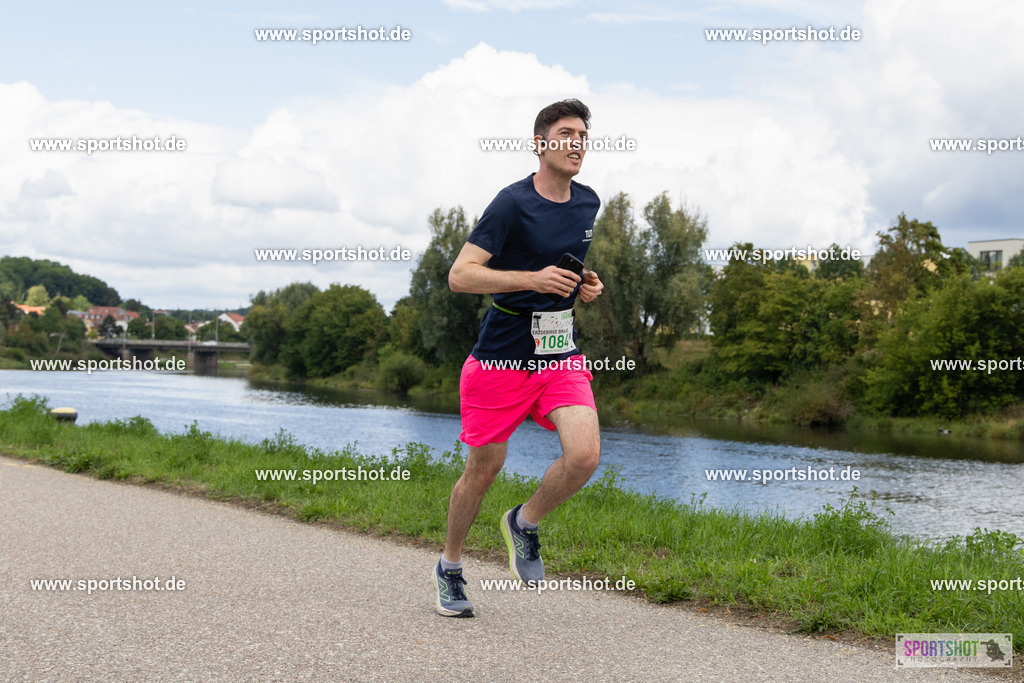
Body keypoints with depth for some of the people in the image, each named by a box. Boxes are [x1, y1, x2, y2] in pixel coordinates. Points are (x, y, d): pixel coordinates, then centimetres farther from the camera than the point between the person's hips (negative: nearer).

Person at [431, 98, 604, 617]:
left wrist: (585, 285, 6)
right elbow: (460, 275, -17)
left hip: (561, 354, 5)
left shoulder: (589, 203, 9)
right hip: (501, 355, -5)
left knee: (585, 455, -16)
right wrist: (533, 279, -25)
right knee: (484, 468, 5)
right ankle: (449, 567, 29)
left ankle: (525, 522, 14)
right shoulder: (513, 203, -12)